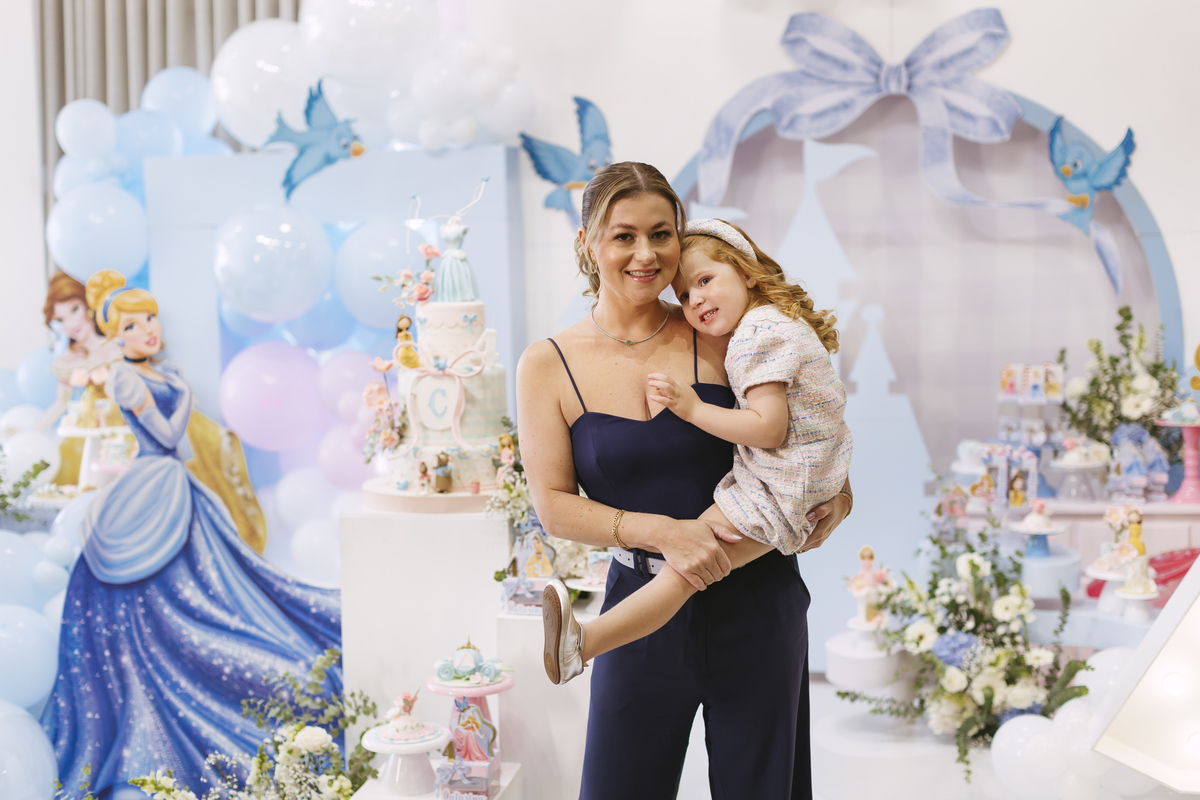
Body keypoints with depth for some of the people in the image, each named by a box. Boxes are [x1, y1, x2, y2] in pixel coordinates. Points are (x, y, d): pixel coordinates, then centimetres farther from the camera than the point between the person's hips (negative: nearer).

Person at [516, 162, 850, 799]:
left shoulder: (717, 337, -4)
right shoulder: (548, 366, -4)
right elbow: (554, 504, -6)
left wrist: (838, 491, -7)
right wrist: (661, 532, -19)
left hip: (754, 599, 1)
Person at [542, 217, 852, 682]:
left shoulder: (758, 334, -16)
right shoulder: (783, 322, 16)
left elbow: (770, 428, -24)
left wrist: (694, 409, -21)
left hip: (776, 494, -11)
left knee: (683, 568, -22)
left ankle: (583, 643, -31)